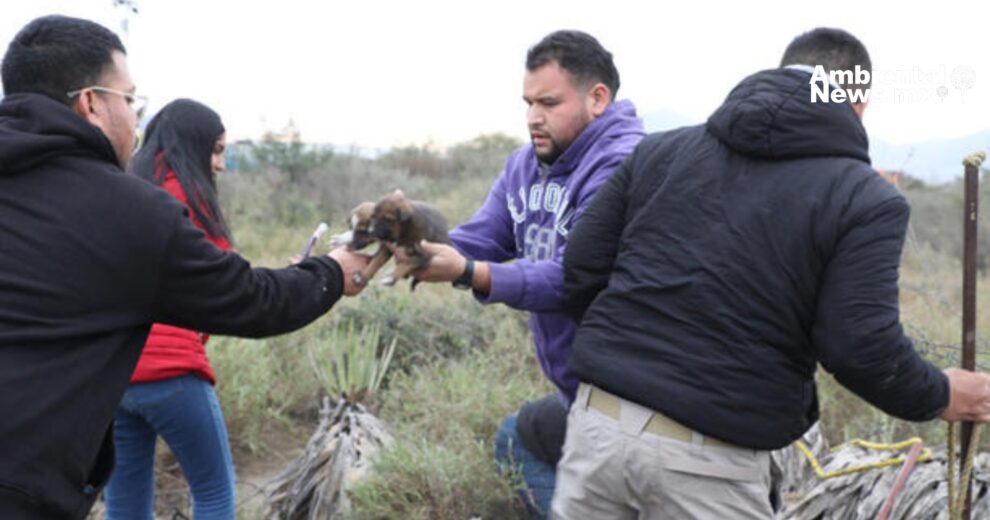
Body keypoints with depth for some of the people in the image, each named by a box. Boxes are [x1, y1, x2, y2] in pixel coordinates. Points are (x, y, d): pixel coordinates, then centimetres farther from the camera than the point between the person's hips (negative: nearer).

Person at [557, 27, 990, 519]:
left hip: (599, 419, 4)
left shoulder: (661, 149, 11)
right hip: (708, 457, -4)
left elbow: (582, 270, 10)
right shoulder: (865, 199, -2)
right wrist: (941, 396, 11)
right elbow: (864, 348, -9)